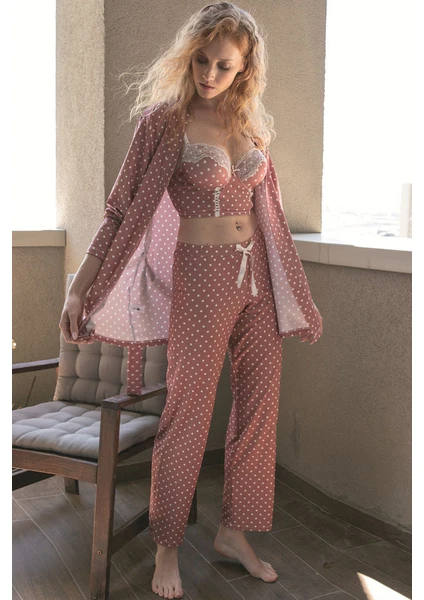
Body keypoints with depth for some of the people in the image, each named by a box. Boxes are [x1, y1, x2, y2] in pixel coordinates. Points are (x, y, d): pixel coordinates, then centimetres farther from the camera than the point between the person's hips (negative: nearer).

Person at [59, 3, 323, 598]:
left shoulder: (252, 125, 10)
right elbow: (123, 210, -6)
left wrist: (293, 290, 18)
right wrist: (80, 287, -9)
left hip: (258, 276, 6)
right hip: (202, 276, -6)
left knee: (260, 405, 9)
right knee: (188, 412, 2)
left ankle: (233, 530, 27)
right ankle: (168, 547, 20)